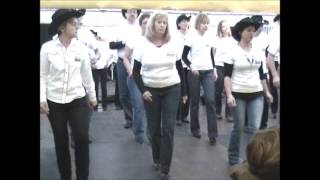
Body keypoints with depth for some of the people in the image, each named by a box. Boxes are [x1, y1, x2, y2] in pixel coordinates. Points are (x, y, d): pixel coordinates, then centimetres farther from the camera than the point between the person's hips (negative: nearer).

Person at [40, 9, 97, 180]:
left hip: (78, 100, 1)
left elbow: (87, 75, 6)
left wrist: (92, 96, 13)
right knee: (61, 141, 9)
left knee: (82, 139, -6)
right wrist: (42, 98, -9)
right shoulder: (47, 48, -7)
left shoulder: (81, 48, -3)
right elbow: (43, 75, -1)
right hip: (55, 102, -1)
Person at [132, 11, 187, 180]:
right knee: (154, 127, 8)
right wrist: (142, 90, -11)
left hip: (172, 89, 0)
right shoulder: (143, 44, -4)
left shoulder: (173, 43, -1)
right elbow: (136, 71, -1)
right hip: (151, 90, 0)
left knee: (168, 128, -3)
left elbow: (180, 68, 7)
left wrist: (184, 91, 8)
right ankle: (157, 158, 32)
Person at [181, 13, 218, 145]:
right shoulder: (191, 38, -3)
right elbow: (184, 56, -3)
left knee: (210, 101, -8)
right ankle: (195, 129, 23)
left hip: (208, 72, 3)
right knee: (195, 101, 6)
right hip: (195, 73, -3)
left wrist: (214, 70, 12)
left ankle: (212, 134, -5)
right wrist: (191, 66, -19)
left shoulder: (209, 39, 10)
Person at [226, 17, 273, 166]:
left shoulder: (258, 52, 8)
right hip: (238, 94, -4)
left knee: (255, 128, -1)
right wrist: (229, 95, -19)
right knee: (239, 128, 5)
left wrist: (266, 91, 15)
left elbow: (261, 73, 16)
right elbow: (227, 76, -10)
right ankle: (233, 158, 24)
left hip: (256, 94, 4)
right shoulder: (233, 52, -7)